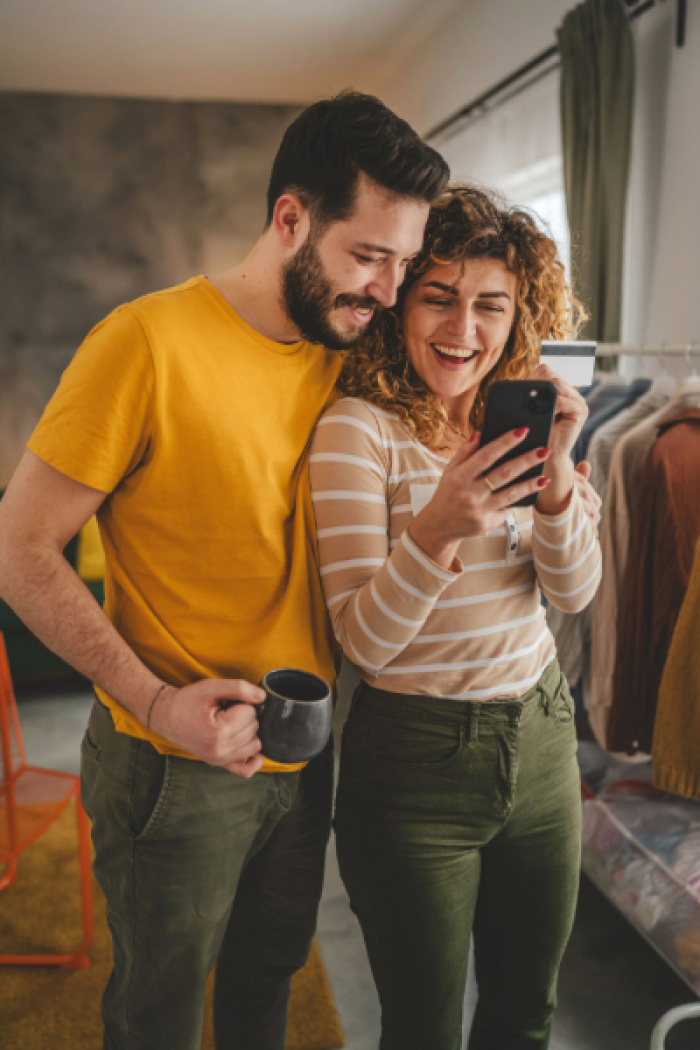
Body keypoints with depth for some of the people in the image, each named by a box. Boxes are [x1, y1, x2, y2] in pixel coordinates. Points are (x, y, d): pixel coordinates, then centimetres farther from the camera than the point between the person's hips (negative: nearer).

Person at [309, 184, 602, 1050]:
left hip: (541, 738, 6)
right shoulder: (358, 428, -16)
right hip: (416, 758, -5)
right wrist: (436, 531, -37)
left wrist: (555, 481, -20)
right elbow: (365, 641, -19)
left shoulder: (519, 421, 2)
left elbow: (573, 592, -2)